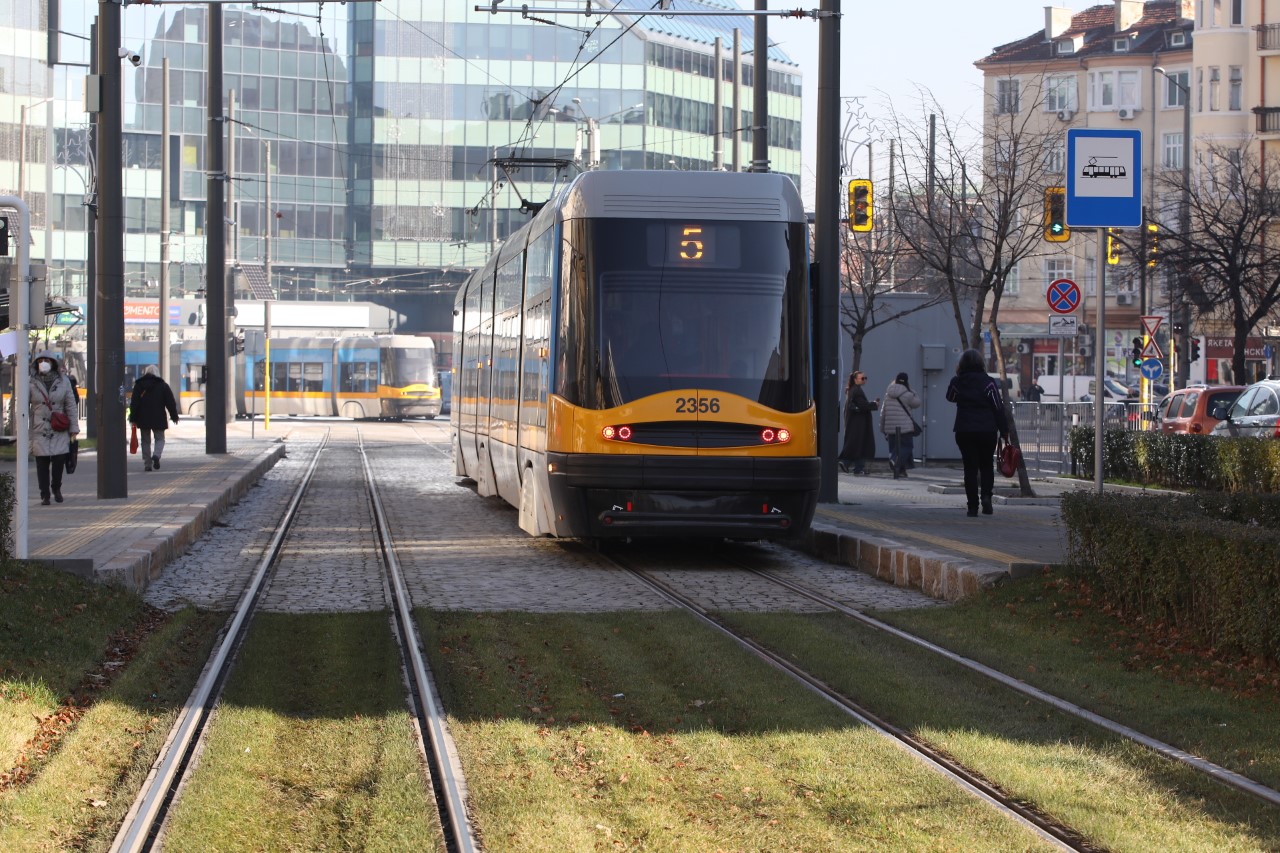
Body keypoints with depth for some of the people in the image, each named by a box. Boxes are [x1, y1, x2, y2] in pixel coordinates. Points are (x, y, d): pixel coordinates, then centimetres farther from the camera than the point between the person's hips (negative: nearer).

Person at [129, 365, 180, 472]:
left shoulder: (139, 385, 3)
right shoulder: (163, 385, -1)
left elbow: (134, 403, 0)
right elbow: (171, 402, -1)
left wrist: (133, 419, 2)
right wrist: (174, 416, 8)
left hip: (143, 418, 1)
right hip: (158, 418, -1)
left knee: (146, 441, 10)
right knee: (159, 439, 9)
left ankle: (147, 464, 6)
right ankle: (156, 455, -19)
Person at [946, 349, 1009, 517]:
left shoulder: (957, 382, -1)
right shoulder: (988, 383, -6)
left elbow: (950, 397, 22)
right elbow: (999, 408, -5)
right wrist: (1004, 430, 2)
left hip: (964, 432, 1)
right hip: (987, 430, -1)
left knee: (970, 468, 4)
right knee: (987, 466, 14)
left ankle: (973, 506, 0)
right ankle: (986, 495, -8)